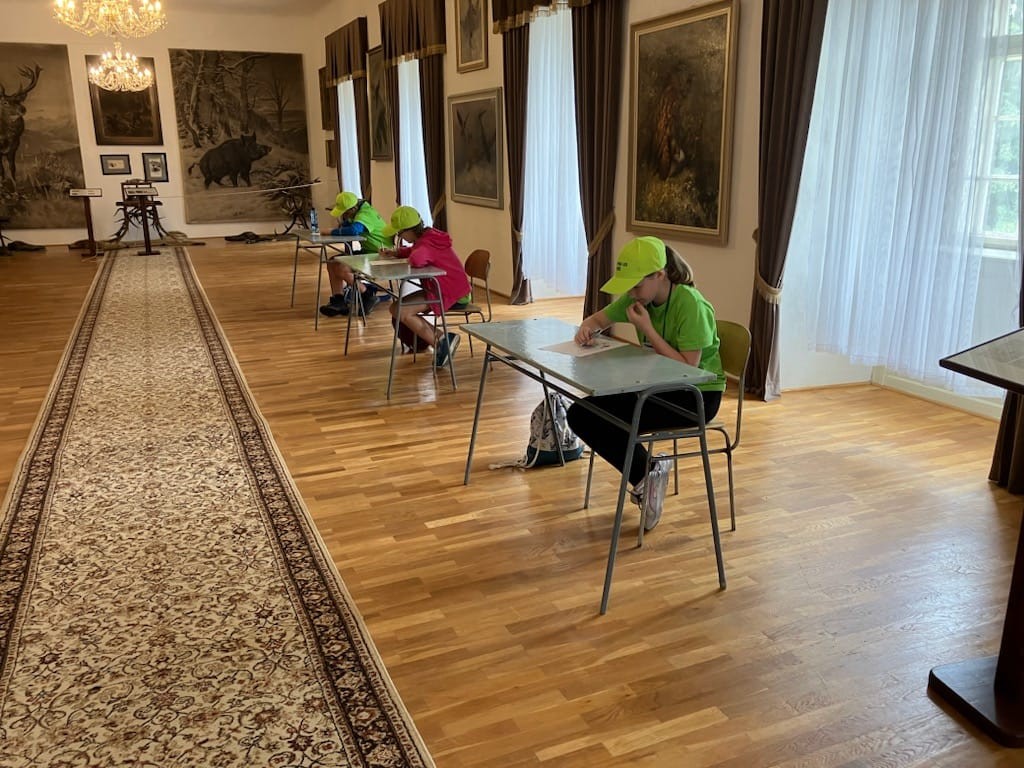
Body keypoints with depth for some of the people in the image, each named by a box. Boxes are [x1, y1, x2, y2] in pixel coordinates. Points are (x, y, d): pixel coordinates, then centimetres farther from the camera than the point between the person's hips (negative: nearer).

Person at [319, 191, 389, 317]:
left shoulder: (365, 214, -22)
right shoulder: (359, 212, 9)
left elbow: (354, 230, -41)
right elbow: (346, 226, 13)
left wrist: (333, 231, -27)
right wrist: (342, 220, -9)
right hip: (367, 251, 11)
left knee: (341, 269, -24)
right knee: (332, 263, 0)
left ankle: (368, 294, -6)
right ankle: (338, 300, -3)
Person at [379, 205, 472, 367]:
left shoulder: (426, 242, -20)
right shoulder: (428, 236, 9)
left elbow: (416, 259, -42)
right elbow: (413, 250, 28)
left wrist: (412, 258, -16)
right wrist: (393, 252, 9)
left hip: (452, 295, -10)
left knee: (399, 310, -16)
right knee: (399, 306, 12)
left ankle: (440, 342, -9)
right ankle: (441, 337, 7)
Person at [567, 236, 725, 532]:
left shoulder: (690, 304, -23)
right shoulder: (638, 296, -1)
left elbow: (687, 367, -25)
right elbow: (598, 319, 12)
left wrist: (647, 329, -25)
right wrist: (586, 329, -12)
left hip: (697, 395, -8)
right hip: (659, 386, 8)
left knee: (598, 418, -23)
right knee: (579, 414, -7)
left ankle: (647, 475, -2)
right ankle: (647, 475, 0)